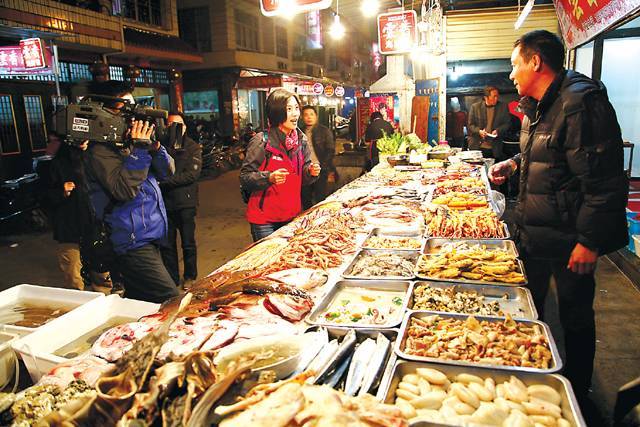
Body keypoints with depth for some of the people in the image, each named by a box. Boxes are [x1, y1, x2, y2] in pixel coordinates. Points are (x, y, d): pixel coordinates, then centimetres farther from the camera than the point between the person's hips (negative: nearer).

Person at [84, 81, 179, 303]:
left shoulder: (128, 141, 13)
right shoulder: (101, 151, -11)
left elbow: (166, 172, 10)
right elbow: (124, 190, -24)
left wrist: (155, 146, -8)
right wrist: (140, 149, -21)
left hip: (149, 239, 9)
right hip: (133, 242, -9)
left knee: (137, 302, 18)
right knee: (171, 302, -14)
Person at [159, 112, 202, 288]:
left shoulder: (193, 147, 0)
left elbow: (192, 174, -12)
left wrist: (165, 182, -15)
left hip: (185, 202, -2)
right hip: (165, 202, 2)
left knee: (188, 243, 8)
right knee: (167, 244, 10)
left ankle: (190, 277, 25)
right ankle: (171, 280, 25)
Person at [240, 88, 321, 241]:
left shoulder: (301, 140, 3)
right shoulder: (262, 141, -15)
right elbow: (245, 177, -14)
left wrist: (310, 172, -10)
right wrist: (269, 178, -29)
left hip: (293, 216, 6)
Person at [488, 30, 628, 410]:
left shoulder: (581, 102, -20)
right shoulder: (537, 106, 11)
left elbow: (603, 179, -24)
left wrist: (590, 240, -24)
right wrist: (514, 164, 10)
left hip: (569, 237, -10)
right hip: (533, 231, 10)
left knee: (575, 316, 8)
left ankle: (577, 393, 29)